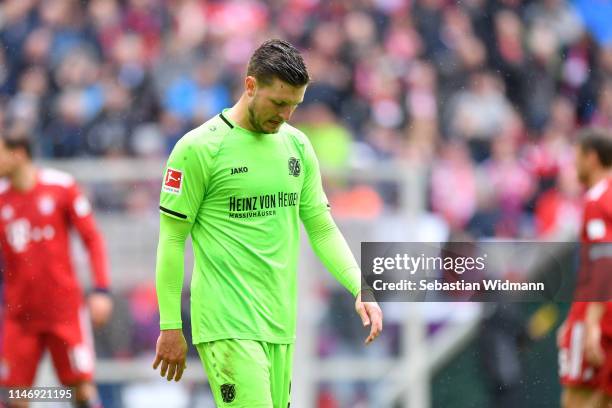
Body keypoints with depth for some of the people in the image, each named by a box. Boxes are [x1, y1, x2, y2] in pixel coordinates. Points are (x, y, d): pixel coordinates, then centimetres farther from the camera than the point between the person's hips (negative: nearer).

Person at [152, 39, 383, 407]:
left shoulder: (297, 145, 12)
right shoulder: (199, 148, -7)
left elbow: (321, 228, 17)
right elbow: (172, 238, -4)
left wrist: (361, 289, 3)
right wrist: (170, 326, -6)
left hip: (280, 322, 7)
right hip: (229, 325, -7)